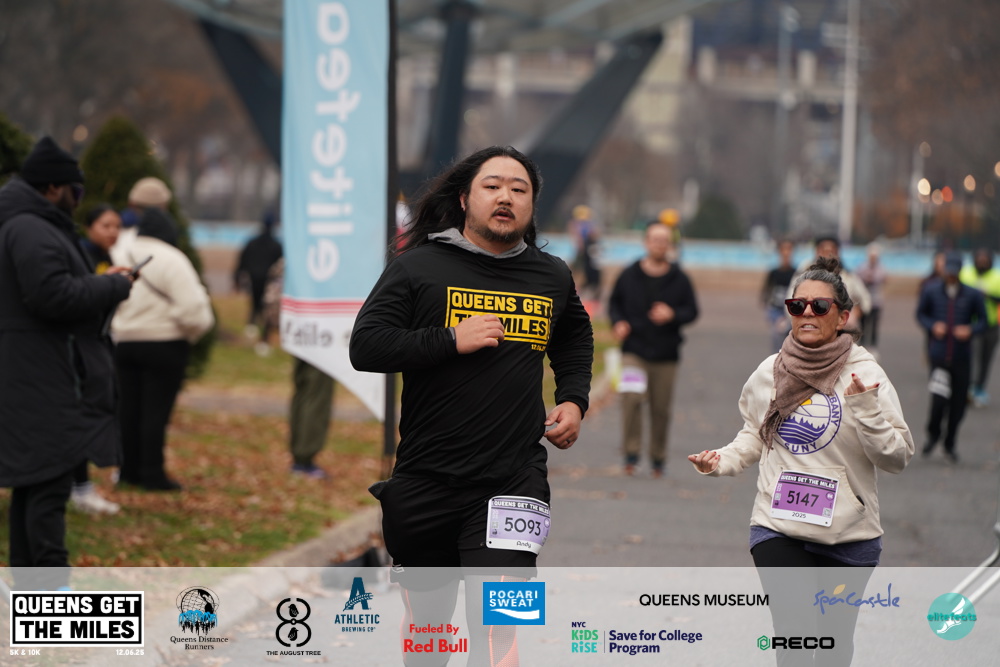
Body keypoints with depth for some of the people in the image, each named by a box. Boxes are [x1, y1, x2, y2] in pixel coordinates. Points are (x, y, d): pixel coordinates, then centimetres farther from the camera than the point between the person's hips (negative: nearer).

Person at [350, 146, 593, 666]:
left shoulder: (552, 277, 11)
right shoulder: (417, 267, -1)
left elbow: (576, 337, 32)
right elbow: (365, 347, -9)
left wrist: (573, 400, 15)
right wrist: (450, 340, -17)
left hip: (512, 482, 1)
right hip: (424, 481, 0)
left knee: (495, 622, -15)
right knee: (424, 620, 13)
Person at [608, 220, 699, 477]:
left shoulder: (679, 279, 3)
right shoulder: (629, 275, 3)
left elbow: (692, 311, 7)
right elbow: (614, 302, 15)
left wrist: (672, 315, -13)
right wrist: (618, 322, -4)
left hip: (666, 354, 1)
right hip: (634, 351, -1)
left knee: (661, 408, 5)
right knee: (631, 397, -21)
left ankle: (658, 458, 21)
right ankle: (631, 453, -12)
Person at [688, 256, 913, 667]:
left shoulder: (864, 374, -7)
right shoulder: (771, 372, 3)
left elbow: (898, 458, -10)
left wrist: (865, 410, -24)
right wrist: (723, 461, 2)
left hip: (848, 537, -1)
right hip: (778, 527, 1)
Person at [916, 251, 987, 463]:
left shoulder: (972, 295, -1)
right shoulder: (931, 290, 1)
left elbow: (983, 320, 7)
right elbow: (921, 313, 12)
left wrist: (970, 330, -14)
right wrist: (933, 326, -8)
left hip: (961, 356, 1)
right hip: (938, 354, -1)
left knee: (958, 403, 5)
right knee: (939, 398, -15)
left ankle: (950, 445, 25)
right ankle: (933, 434, 15)